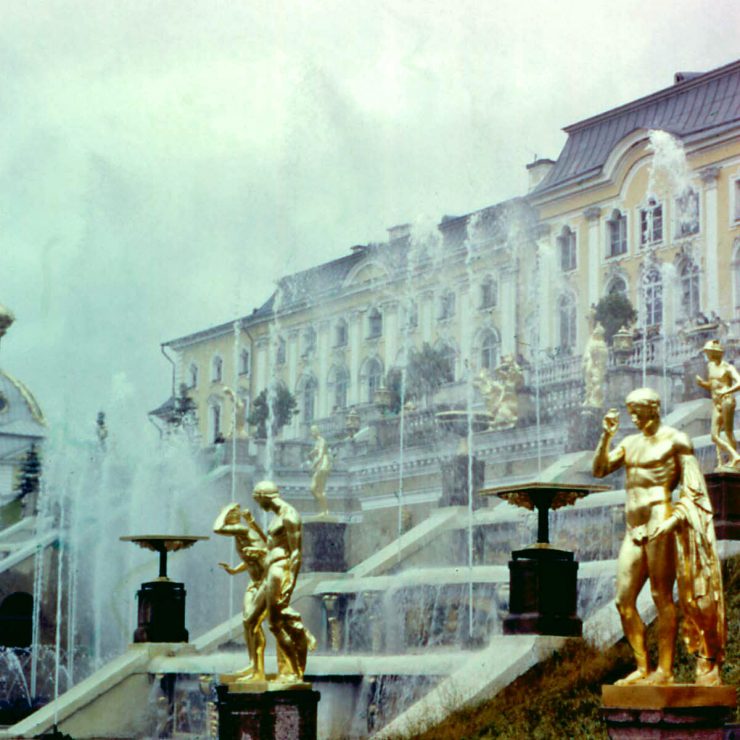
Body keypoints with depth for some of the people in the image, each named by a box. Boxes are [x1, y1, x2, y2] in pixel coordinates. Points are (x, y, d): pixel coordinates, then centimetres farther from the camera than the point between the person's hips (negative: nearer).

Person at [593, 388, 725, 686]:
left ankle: (664, 670, -5)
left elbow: (694, 491, -4)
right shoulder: (630, 443, 19)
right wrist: (606, 435, -1)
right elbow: (599, 470, 11)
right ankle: (642, 668, 7)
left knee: (662, 597, -6)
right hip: (633, 529, 7)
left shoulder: (675, 440, 0)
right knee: (624, 601, 2)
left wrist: (675, 519, -18)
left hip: (660, 521, -7)